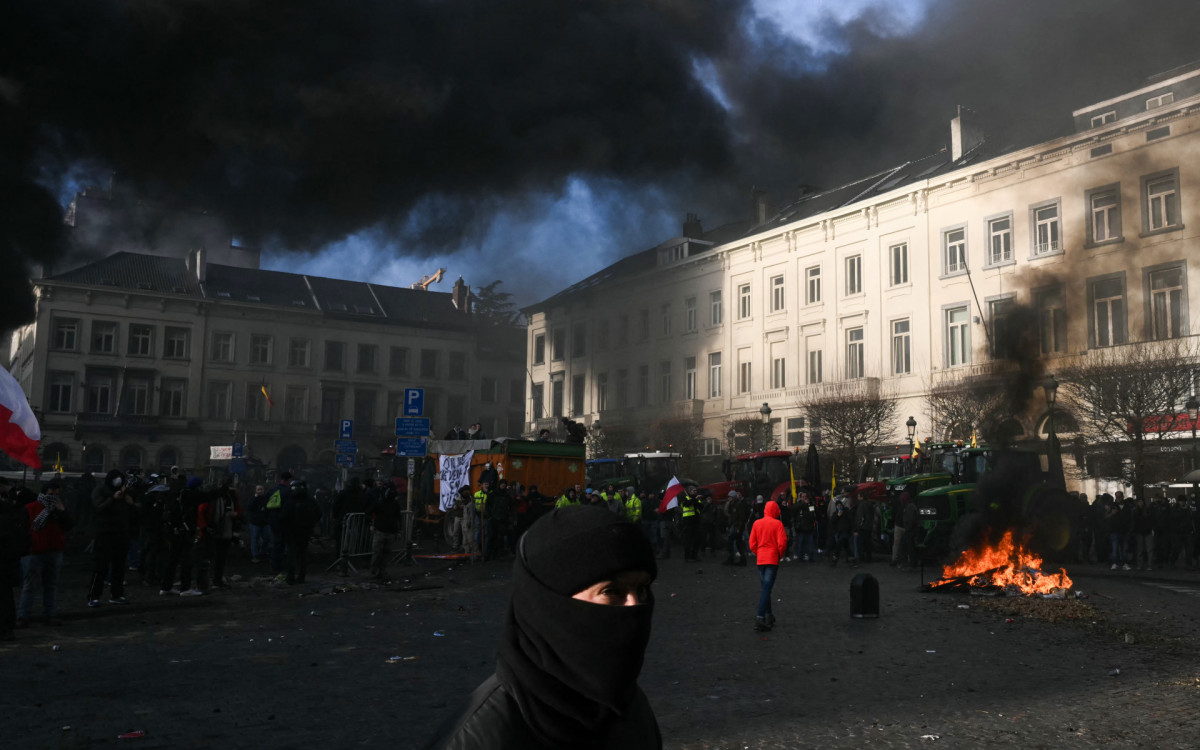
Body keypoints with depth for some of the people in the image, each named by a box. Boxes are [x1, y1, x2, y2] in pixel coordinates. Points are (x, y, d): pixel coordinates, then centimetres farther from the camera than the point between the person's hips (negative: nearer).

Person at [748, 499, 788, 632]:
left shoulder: (757, 523, 5)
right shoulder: (777, 524, -7)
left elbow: (752, 543, 6)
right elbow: (782, 543, -11)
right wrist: (780, 555, 5)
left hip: (760, 560, 4)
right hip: (772, 560, -4)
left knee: (765, 588, 16)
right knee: (766, 589, -7)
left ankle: (769, 616, 22)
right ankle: (760, 618, -16)